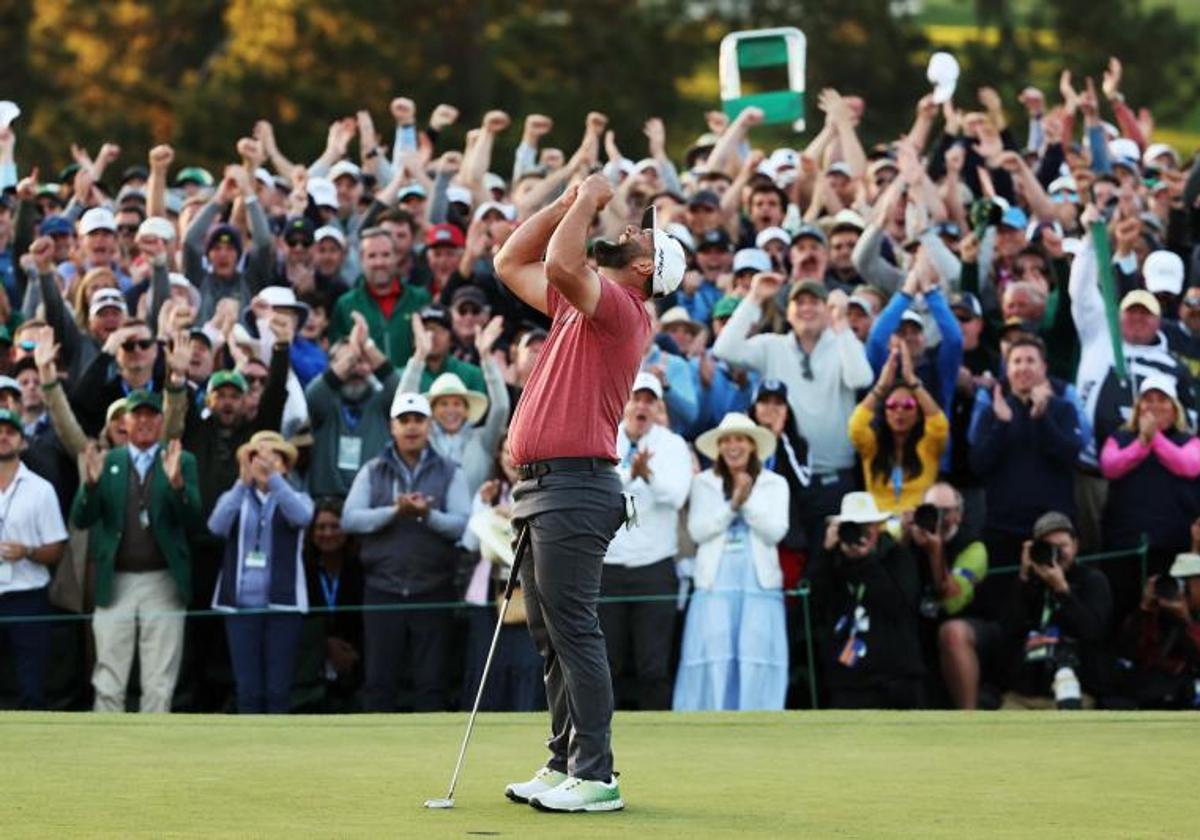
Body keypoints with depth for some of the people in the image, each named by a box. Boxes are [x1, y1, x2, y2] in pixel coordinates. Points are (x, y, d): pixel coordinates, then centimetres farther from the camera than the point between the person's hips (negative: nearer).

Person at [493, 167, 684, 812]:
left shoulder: (619, 308, -9)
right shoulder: (575, 304, 19)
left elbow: (560, 264, -26)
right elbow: (511, 263, 27)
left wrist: (589, 200, -10)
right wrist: (570, 201, 19)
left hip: (574, 488, -10)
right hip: (542, 488, 10)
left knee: (573, 632, -11)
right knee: (550, 637, 11)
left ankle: (594, 777, -11)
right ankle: (564, 764, 16)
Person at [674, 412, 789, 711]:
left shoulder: (774, 484, 11)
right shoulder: (703, 483, 12)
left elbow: (775, 531, 0)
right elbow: (697, 530, 0)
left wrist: (748, 501, -10)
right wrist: (732, 505, -9)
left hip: (759, 582, 0)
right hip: (715, 582, 0)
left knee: (755, 660, -8)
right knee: (714, 659, -10)